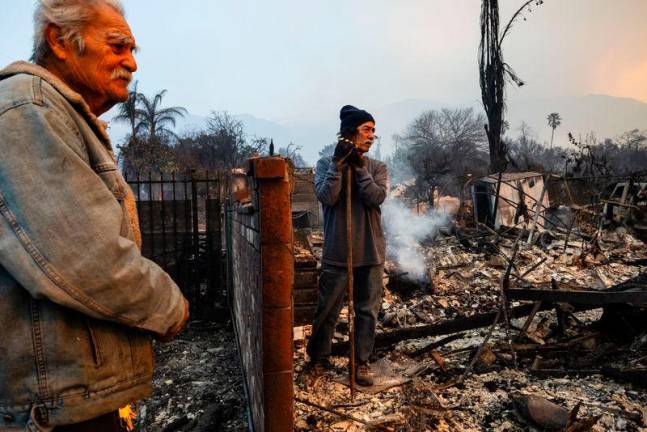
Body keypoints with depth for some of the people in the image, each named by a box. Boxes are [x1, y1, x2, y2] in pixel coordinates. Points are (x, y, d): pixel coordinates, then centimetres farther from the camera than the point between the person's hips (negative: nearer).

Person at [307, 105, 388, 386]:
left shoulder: (377, 167, 6)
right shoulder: (326, 163, 1)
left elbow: (377, 198, -11)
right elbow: (326, 197, -15)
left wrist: (359, 166, -16)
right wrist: (338, 162, -19)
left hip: (371, 252, 2)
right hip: (337, 252, -2)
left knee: (368, 310, 9)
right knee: (327, 310, 9)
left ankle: (361, 362, 24)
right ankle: (318, 358, 29)